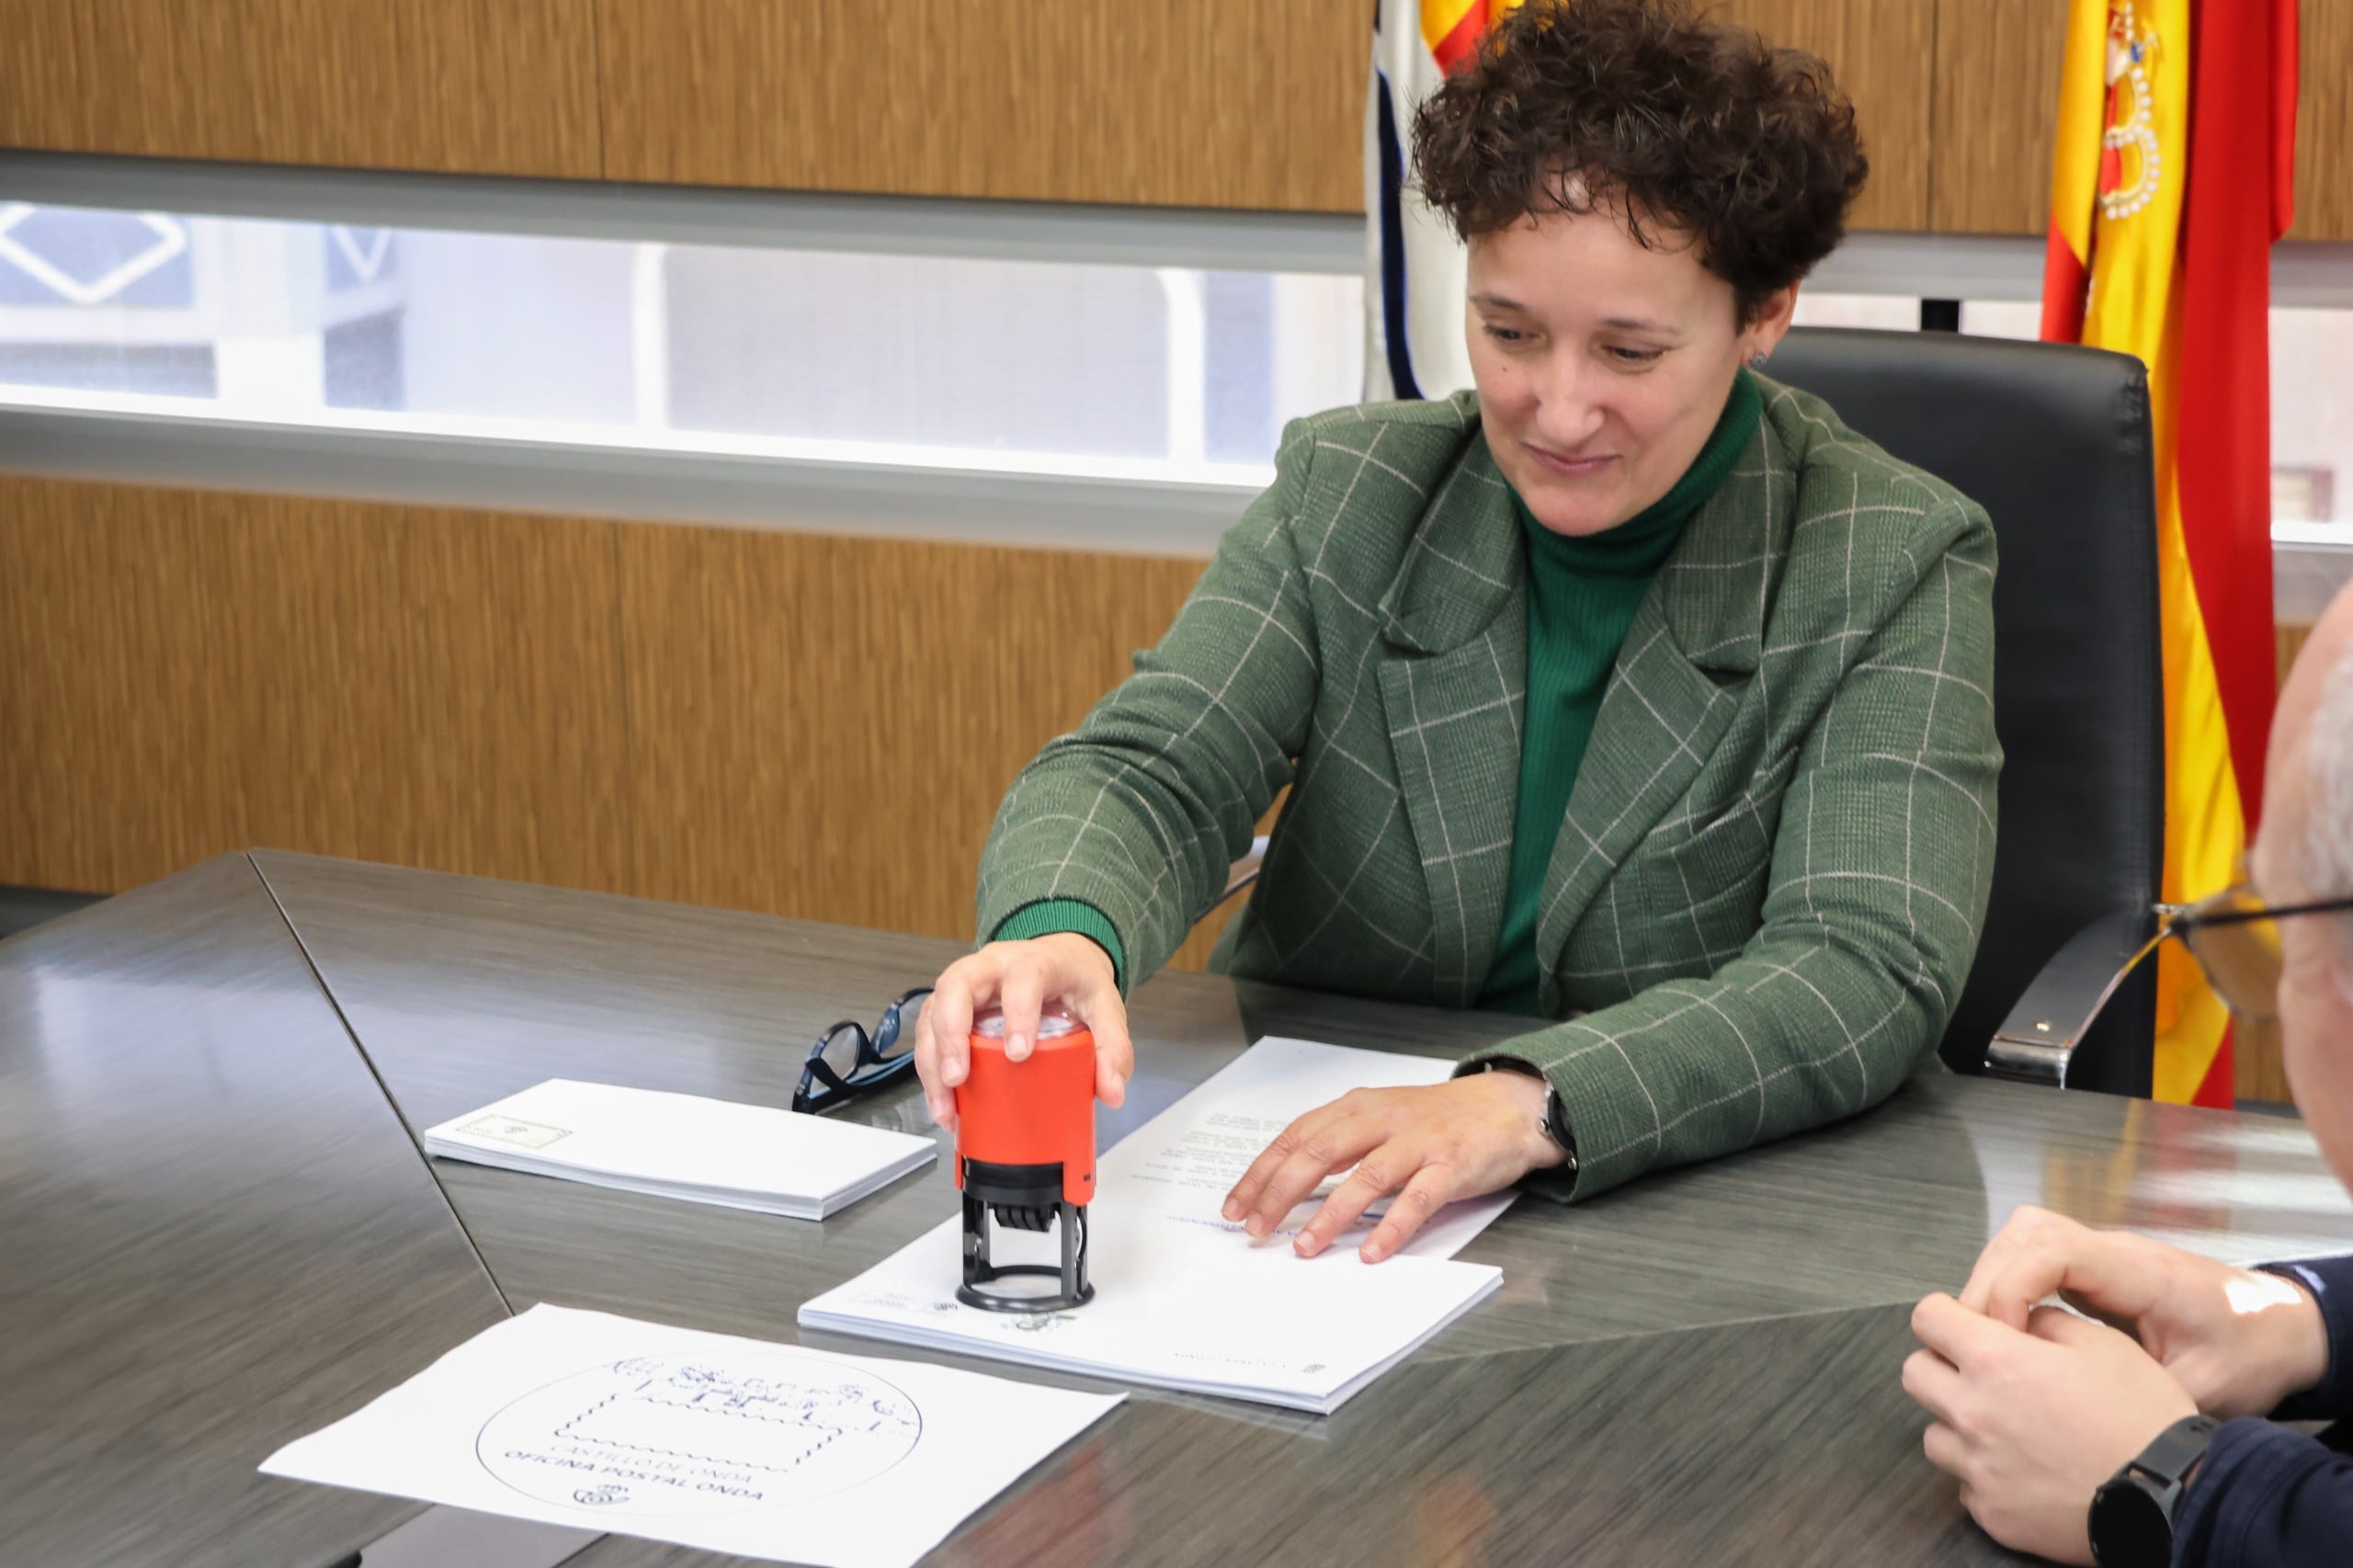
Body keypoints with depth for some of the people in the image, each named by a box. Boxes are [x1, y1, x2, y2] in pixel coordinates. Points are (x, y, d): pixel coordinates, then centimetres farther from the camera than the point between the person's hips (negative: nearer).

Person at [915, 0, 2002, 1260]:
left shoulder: (1894, 573, -6)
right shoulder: (1348, 494, 4)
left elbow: (1868, 974, -18)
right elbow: (1147, 770, -5)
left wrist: (1530, 1102, -35)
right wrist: (1060, 931, -31)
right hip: (1312, 1189, 3)